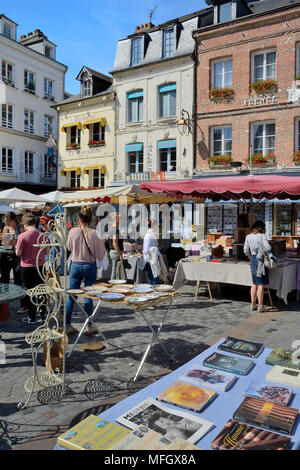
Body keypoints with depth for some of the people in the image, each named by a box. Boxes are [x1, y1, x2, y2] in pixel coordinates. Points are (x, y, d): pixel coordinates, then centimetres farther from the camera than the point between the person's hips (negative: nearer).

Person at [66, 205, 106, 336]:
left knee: (71, 296, 11)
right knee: (89, 296, 7)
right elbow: (100, 254, -7)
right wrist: (102, 242, 7)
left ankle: (67, 326, 17)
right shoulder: (94, 233, -12)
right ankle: (89, 327, 14)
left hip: (75, 265, 2)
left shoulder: (73, 231, -6)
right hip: (90, 266, -2)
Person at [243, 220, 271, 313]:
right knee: (261, 284, 0)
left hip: (253, 260, 6)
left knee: (254, 283, 15)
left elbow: (246, 250, 9)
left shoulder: (248, 237, 5)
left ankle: (253, 304, 19)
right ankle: (260, 306, 5)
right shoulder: (262, 236, -11)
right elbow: (267, 248, -20)